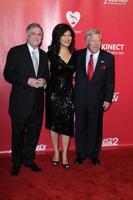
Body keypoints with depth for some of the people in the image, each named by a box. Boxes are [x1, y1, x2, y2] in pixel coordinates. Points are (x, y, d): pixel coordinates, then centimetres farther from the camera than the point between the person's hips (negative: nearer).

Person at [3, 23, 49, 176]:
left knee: (34, 133, 14)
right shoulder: (15, 51, -5)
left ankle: (29, 159, 33)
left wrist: (44, 80, -7)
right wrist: (27, 81, -20)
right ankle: (16, 163, 27)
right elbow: (8, 74, -9)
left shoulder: (44, 55, 12)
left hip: (37, 101, 5)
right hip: (20, 101, -4)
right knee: (18, 134, 8)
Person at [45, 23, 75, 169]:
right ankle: (56, 152, 28)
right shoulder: (51, 53, -8)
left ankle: (64, 155, 18)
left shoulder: (74, 54, 3)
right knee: (53, 123, 11)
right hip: (53, 93, -2)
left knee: (67, 124, 4)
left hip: (68, 93, 2)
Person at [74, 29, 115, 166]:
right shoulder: (78, 55, -2)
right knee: (80, 127, 12)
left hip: (97, 100, -1)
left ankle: (94, 154, 29)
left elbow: (110, 80, -2)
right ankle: (80, 154, 29)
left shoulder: (108, 57, -4)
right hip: (80, 99, 1)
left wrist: (108, 99, -4)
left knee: (95, 128, 11)